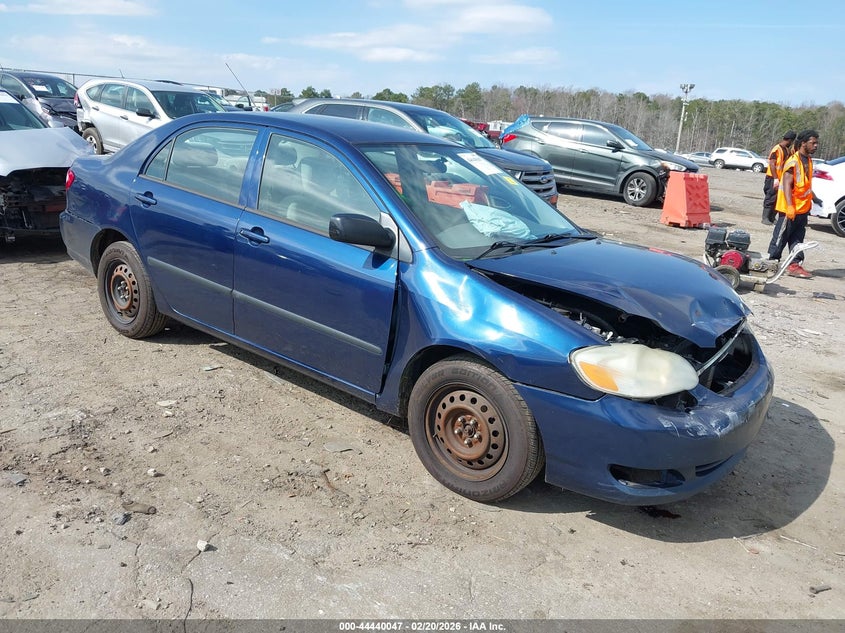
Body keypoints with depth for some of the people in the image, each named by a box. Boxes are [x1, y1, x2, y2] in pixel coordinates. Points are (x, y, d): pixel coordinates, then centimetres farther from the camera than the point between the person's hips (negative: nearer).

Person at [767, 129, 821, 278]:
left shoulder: (808, 160, 13)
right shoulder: (793, 162, -16)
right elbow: (787, 184, -22)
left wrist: (814, 198, 30)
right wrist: (789, 206, -29)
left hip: (803, 208, 9)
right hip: (790, 209, -9)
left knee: (797, 239, 9)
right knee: (781, 237, 1)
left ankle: (795, 264, 12)